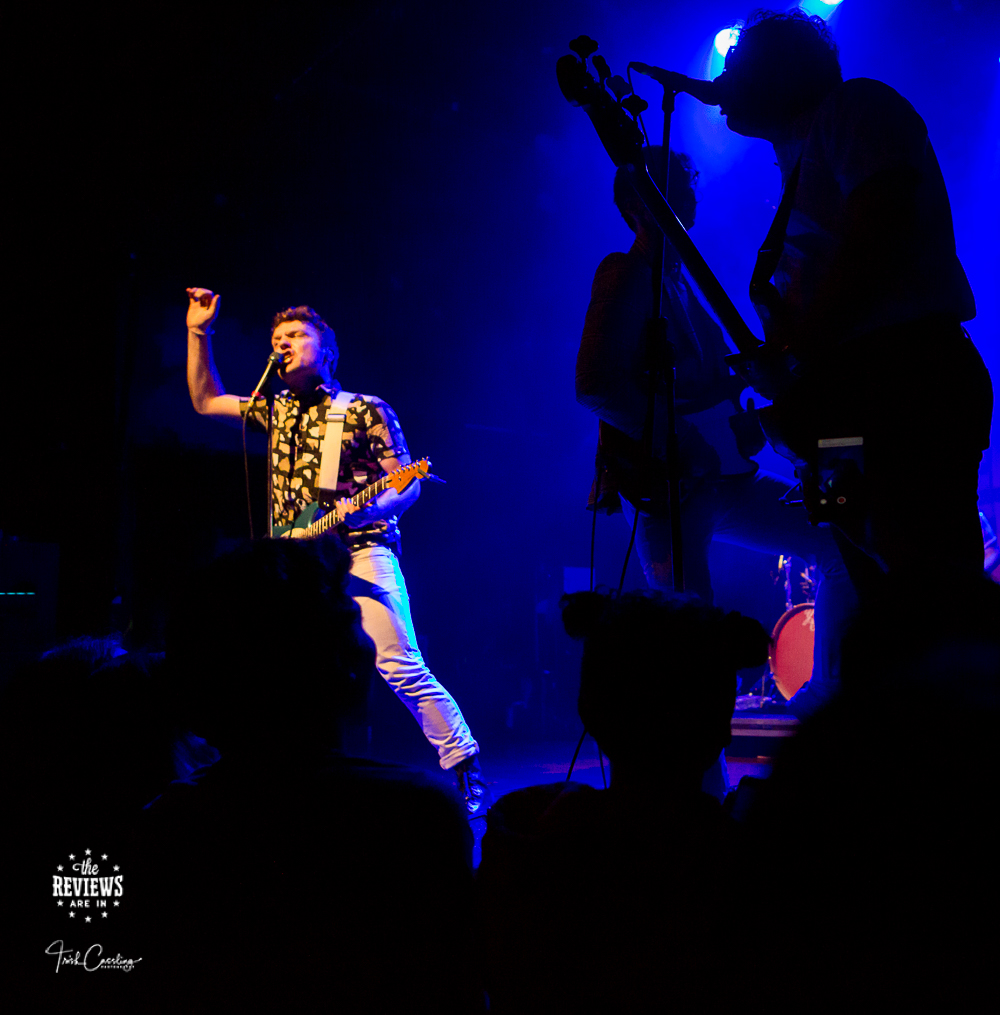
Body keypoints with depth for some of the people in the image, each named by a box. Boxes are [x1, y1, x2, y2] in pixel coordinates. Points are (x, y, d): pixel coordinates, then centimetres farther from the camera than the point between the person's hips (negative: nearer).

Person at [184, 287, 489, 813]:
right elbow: (206, 402, 24)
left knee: (401, 667, -15)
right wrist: (198, 334, 17)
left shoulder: (365, 410, 3)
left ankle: (466, 770, -7)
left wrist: (370, 509, -20)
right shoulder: (275, 411, 19)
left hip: (359, 555, -6)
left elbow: (407, 485, 0)